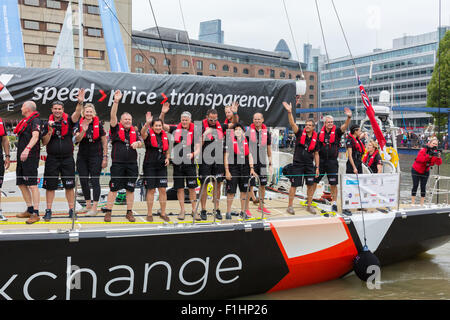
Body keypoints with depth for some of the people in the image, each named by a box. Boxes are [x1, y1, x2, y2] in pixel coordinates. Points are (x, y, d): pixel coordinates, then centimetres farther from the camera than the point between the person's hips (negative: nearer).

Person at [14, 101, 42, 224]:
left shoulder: (35, 120, -8)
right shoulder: (25, 121, 21)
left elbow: (35, 136, -24)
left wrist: (27, 149, -39)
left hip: (30, 157, -10)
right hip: (21, 156, 10)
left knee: (32, 184, -10)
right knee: (21, 184, 12)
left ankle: (36, 213, -8)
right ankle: (30, 210, 21)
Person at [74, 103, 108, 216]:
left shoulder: (99, 125, -2)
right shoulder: (79, 124, 3)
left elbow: (104, 142, 2)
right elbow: (77, 139, -10)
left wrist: (105, 157, -2)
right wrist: (83, 131, -28)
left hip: (95, 157, -3)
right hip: (82, 157, 3)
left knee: (95, 181, -7)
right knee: (83, 181, 8)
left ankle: (94, 208, -6)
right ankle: (88, 204, 25)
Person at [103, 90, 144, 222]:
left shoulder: (134, 131, 14)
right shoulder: (116, 128, 4)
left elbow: (141, 143, 8)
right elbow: (113, 116, -9)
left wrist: (137, 143, -16)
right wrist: (116, 101, -20)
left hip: (132, 164, 3)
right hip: (118, 163, -3)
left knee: (130, 189, 7)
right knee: (113, 189, -1)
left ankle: (129, 213, 17)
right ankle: (108, 212, 7)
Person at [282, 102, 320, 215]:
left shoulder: (315, 138, 6)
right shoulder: (300, 133, -1)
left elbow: (316, 154, 11)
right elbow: (292, 124, -16)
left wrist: (317, 167, 7)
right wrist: (289, 112, -30)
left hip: (309, 165, 3)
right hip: (297, 164, -3)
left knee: (310, 185, 4)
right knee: (294, 185, 0)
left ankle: (309, 206, 18)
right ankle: (290, 206, 9)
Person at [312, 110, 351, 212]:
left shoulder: (336, 131, 0)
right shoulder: (320, 133, 5)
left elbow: (344, 126, -20)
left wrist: (349, 117, -37)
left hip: (332, 162, -1)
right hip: (321, 161, 2)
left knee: (333, 184, 3)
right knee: (314, 181, 5)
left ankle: (334, 203, 15)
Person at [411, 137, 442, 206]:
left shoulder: (436, 152, -6)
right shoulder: (423, 150, -19)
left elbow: (439, 163, -16)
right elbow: (419, 159, -35)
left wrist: (438, 157, -36)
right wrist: (429, 155, -44)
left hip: (425, 172, 4)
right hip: (416, 171, -4)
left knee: (423, 187, 0)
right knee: (415, 186, -4)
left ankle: (422, 204, 4)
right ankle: (412, 203, 1)